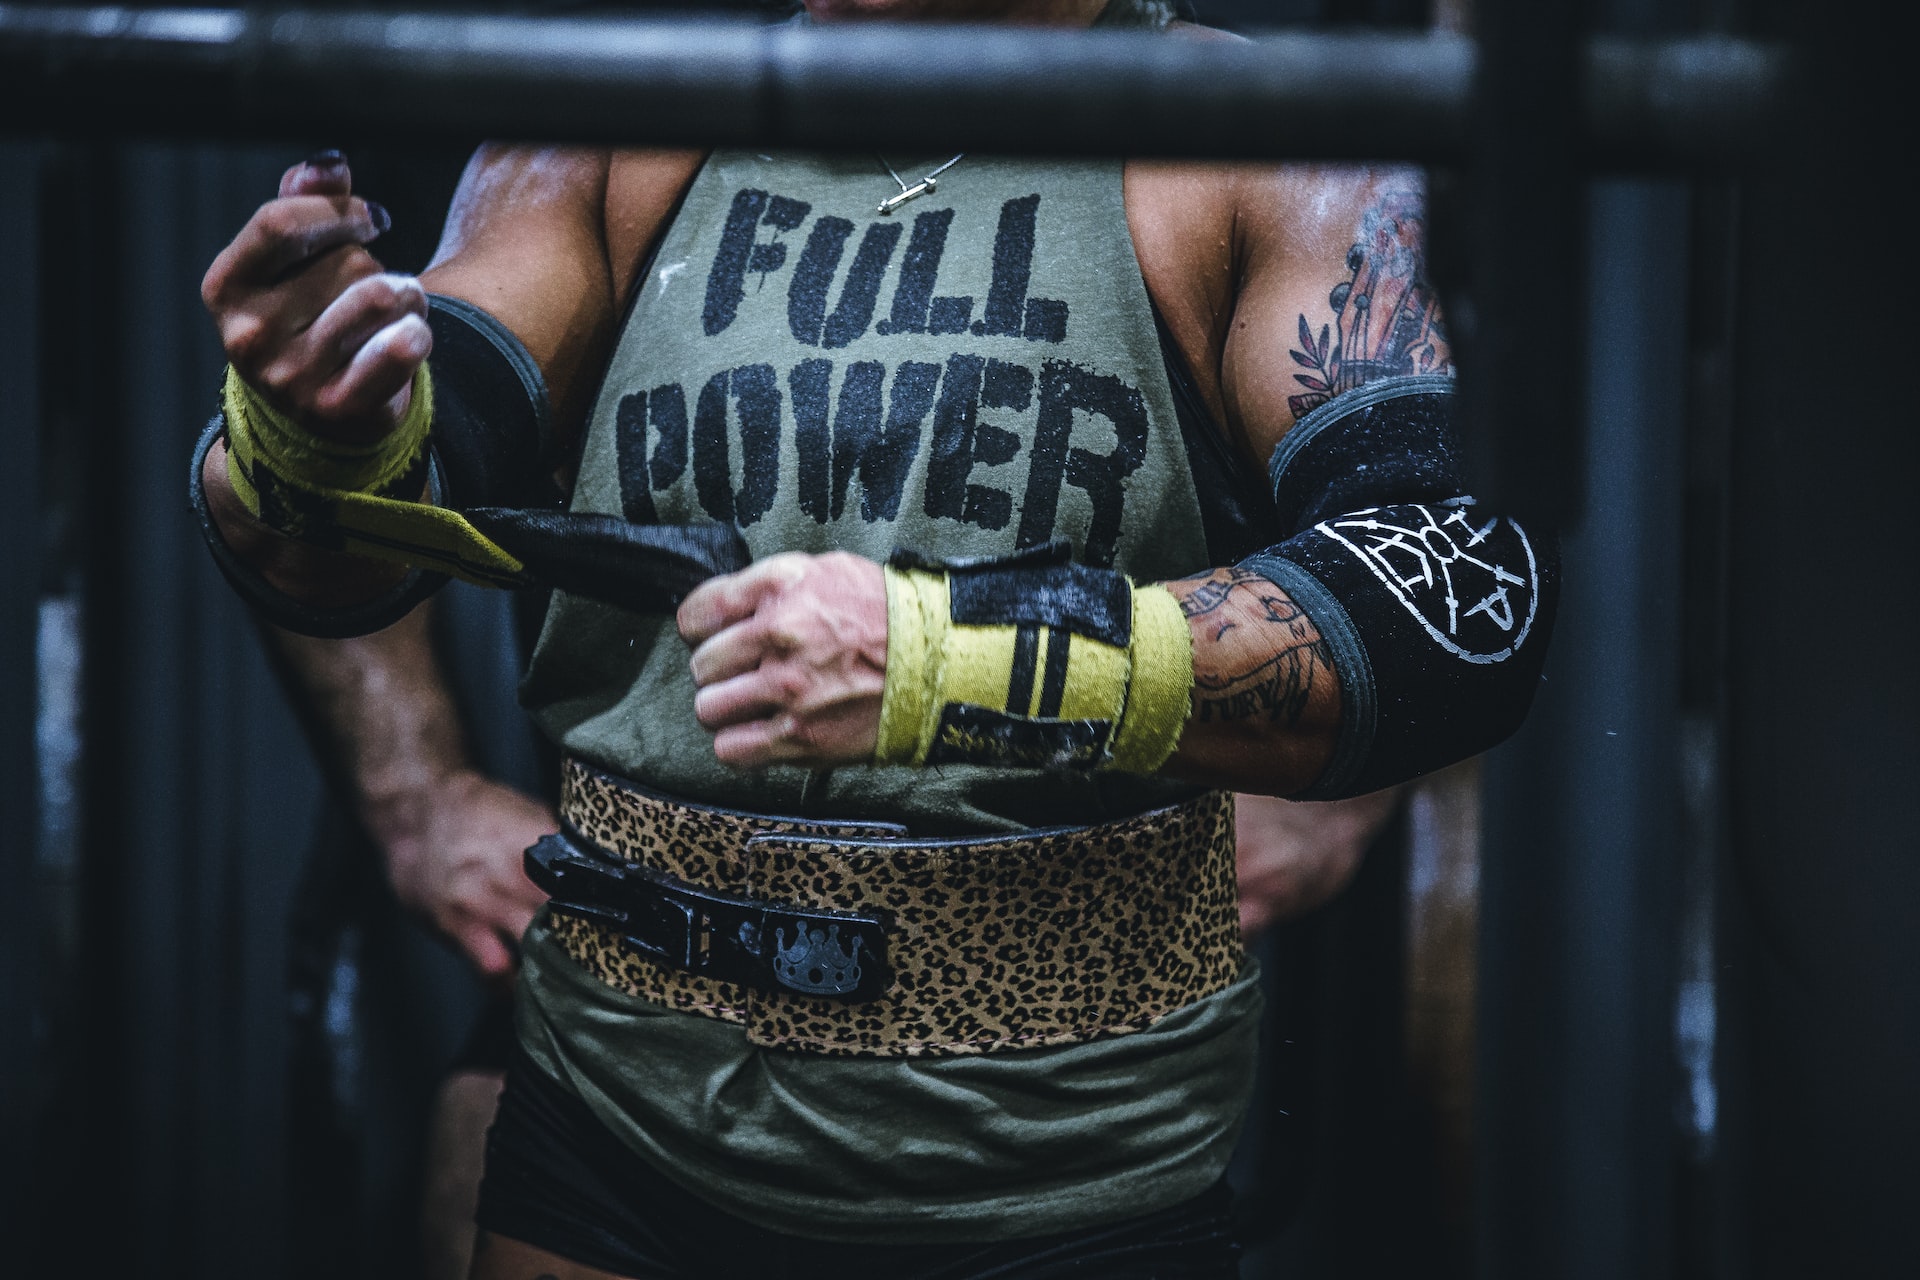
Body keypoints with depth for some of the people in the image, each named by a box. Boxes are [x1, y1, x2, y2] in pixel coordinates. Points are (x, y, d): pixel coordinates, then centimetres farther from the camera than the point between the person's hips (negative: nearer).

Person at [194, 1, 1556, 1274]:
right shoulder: (621, 136, 4)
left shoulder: (1261, 156, -5)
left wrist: (960, 660, -29)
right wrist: (312, 446, -30)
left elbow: (1469, 596, -19)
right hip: (622, 1132, 2)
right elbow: (343, 569, -5)